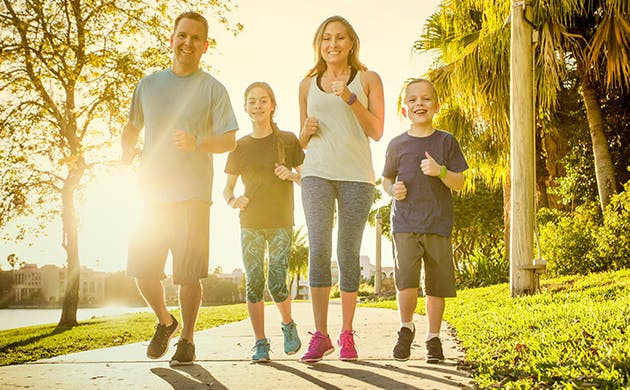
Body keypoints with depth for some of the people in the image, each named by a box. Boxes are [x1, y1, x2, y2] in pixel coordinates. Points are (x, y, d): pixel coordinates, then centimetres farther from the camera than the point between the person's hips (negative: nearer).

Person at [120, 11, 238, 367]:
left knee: (188, 274, -4)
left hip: (193, 194, -3)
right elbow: (132, 128, 24)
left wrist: (197, 143, -22)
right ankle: (165, 322, 27)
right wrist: (126, 158, 4)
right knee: (143, 270, 1)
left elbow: (229, 141, -2)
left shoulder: (213, 89, 4)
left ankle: (187, 340, 14)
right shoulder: (149, 84, 15)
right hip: (151, 191, 3)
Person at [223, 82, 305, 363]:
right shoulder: (240, 146, 8)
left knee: (276, 284, -10)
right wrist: (232, 200, -11)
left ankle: (288, 325, 20)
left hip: (281, 223, -2)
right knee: (253, 284, -2)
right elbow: (227, 188, 11)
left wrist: (291, 175, -15)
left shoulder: (287, 140, 2)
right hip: (250, 224, 2)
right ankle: (260, 344, 9)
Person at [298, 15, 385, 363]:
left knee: (348, 253, -1)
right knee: (318, 249, -11)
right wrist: (306, 132, 0)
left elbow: (377, 132, 2)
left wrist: (350, 98, -10)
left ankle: (347, 334, 9)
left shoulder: (368, 79, 10)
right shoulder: (308, 84, 17)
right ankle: (320, 335, -7)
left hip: (356, 175, -1)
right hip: (317, 173, 2)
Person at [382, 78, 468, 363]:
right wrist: (393, 189, -4)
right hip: (405, 223, 0)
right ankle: (406, 327, 11)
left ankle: (433, 337, 21)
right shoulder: (397, 144, 7)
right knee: (406, 281, -15)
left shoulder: (446, 141, 5)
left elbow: (459, 184, 3)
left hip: (438, 223, 0)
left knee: (437, 285, 4)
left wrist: (440, 171, -17)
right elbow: (386, 179, 19)